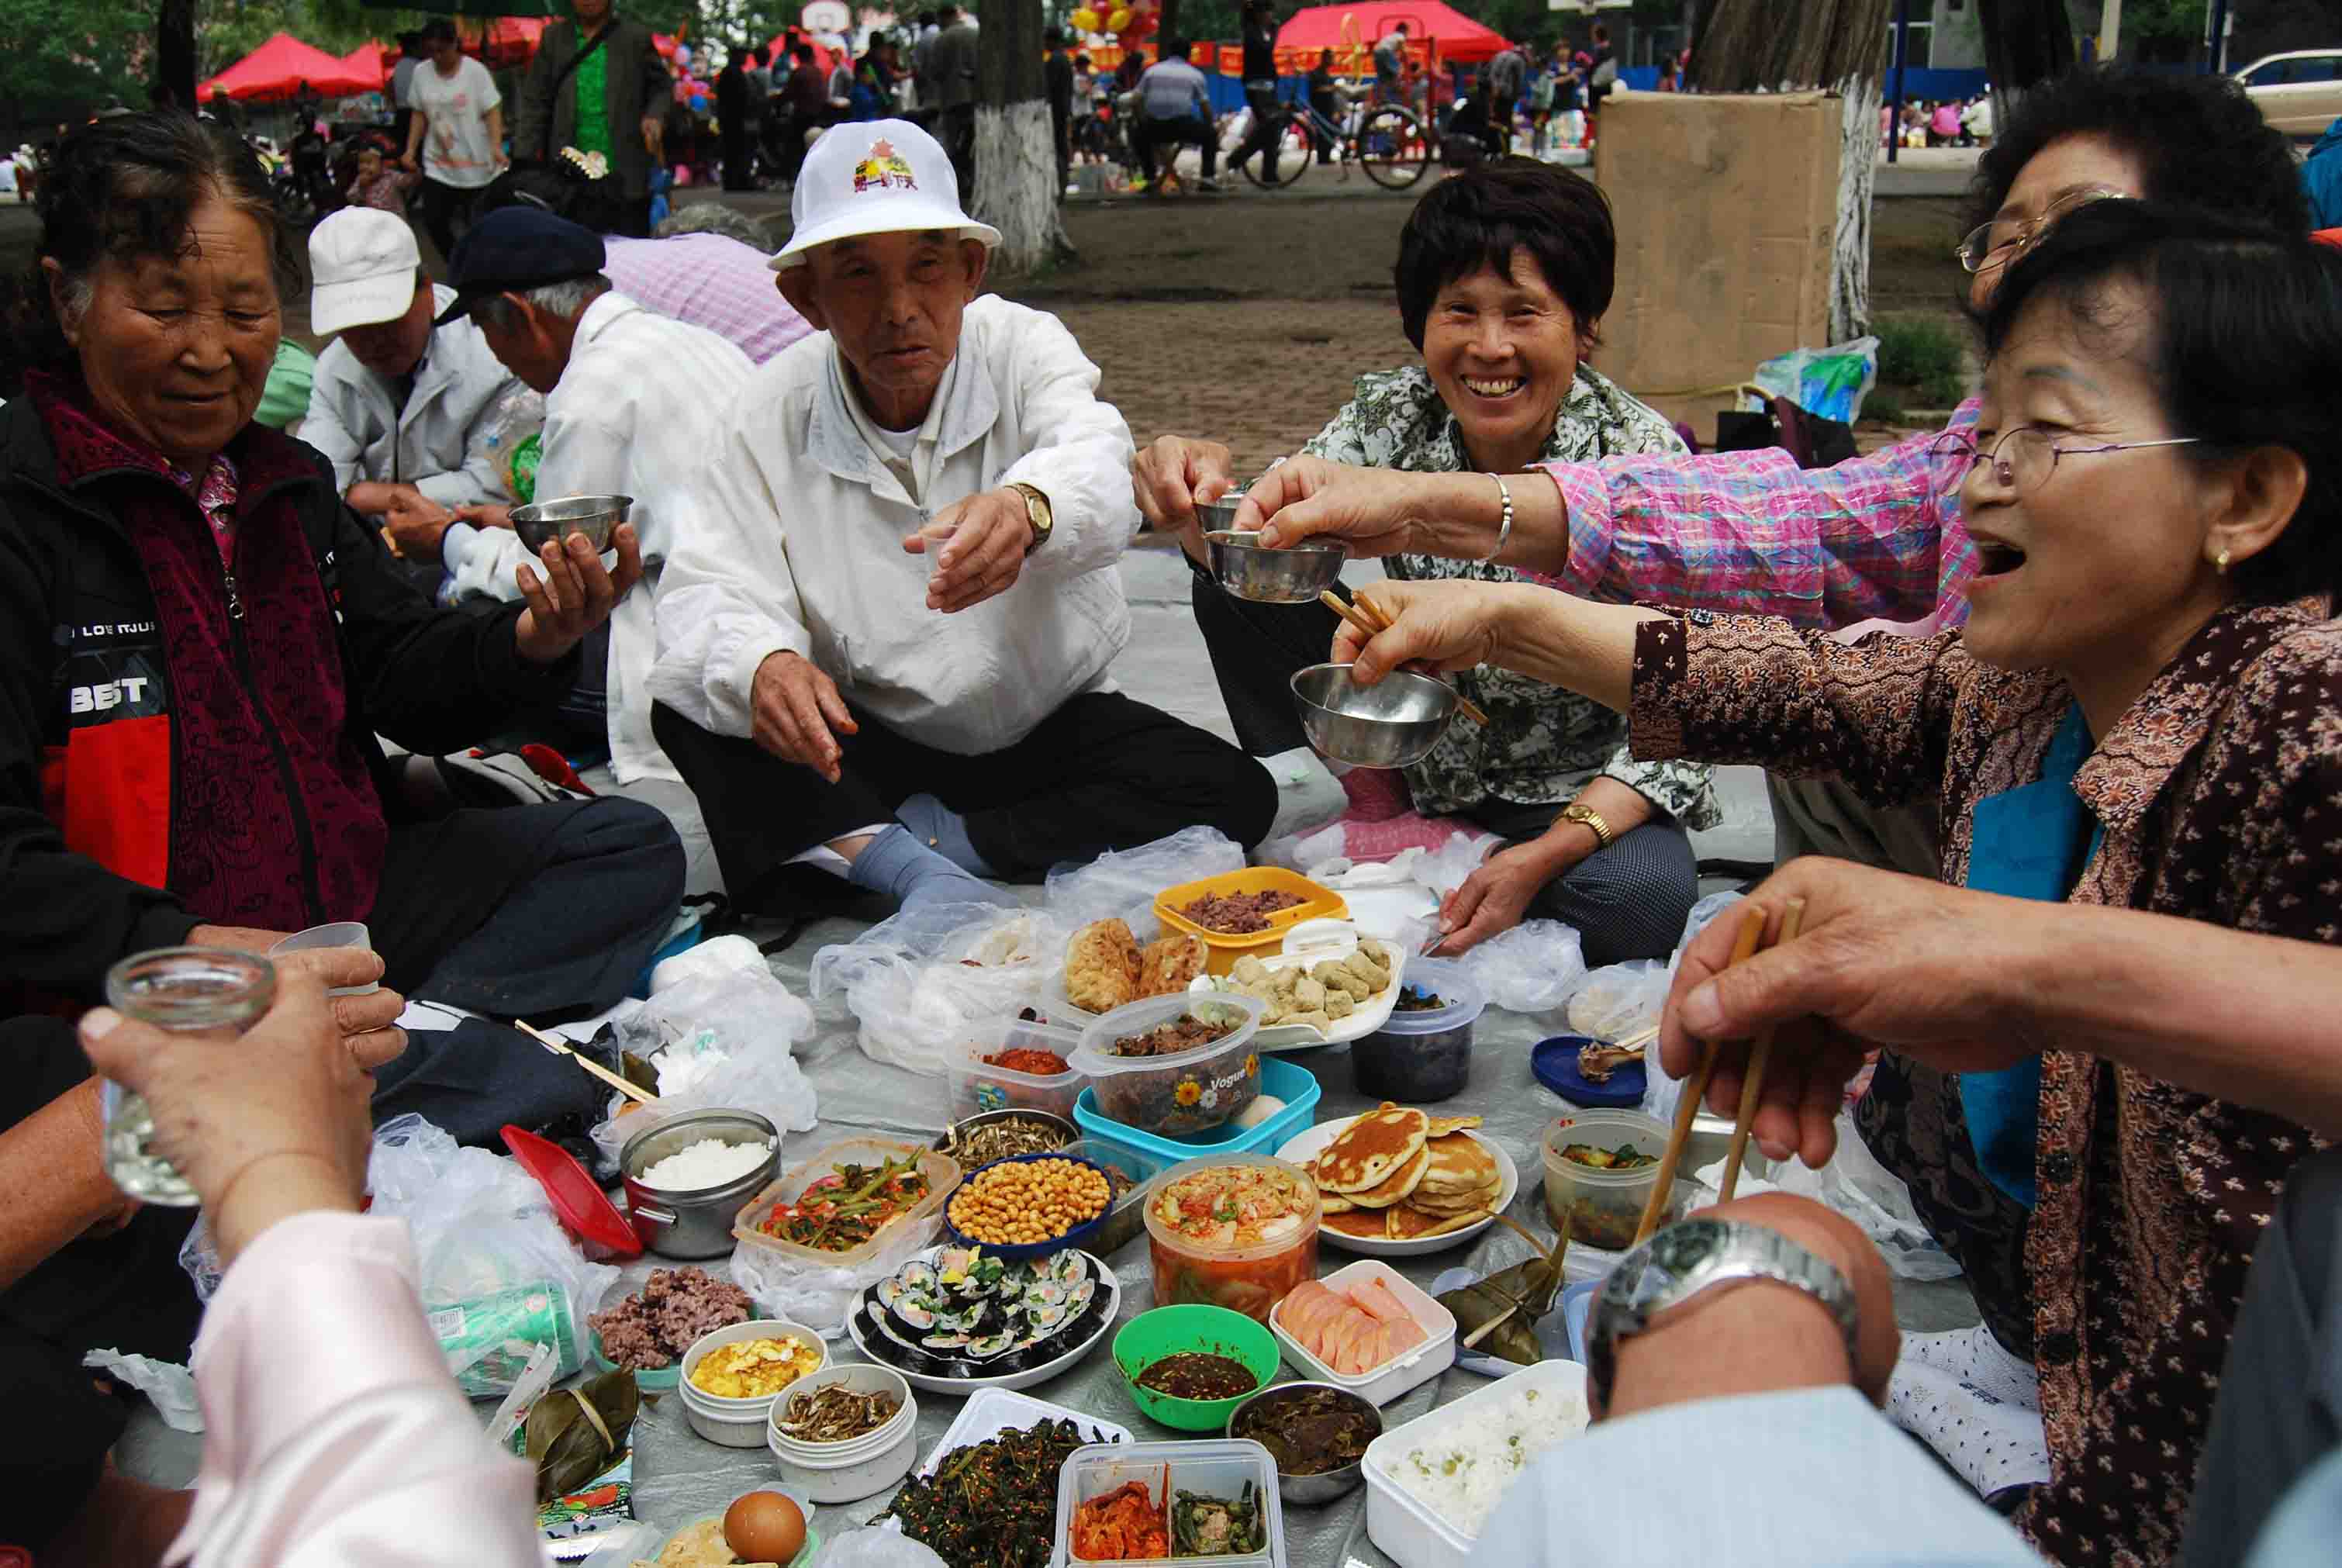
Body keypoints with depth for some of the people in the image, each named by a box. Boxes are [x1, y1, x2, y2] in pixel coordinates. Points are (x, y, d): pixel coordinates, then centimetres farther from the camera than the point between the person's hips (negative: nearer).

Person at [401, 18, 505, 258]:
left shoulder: (476, 71, -6)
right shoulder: (421, 74, 6)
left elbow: (492, 112, -9)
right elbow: (420, 115, 14)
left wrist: (496, 146, -24)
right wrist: (411, 150, 4)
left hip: (476, 165, -4)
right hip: (437, 166, 4)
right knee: (434, 221, -4)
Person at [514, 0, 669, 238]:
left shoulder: (637, 38, 5)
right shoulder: (553, 38, 9)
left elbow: (662, 86, 14)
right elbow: (535, 102, 8)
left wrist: (655, 115, -8)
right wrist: (525, 163, 0)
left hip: (626, 177, -1)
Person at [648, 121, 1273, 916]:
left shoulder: (1024, 346, -10)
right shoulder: (768, 418, -7)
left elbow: (1095, 458, -32)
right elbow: (709, 590, -17)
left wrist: (1026, 508, -58)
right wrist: (761, 664, -43)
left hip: (1048, 724, 0)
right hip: (867, 746, 0)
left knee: (1233, 796, -24)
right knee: (685, 698, -24)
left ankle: (933, 837, -19)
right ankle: (907, 864, -32)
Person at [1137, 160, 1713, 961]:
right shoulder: (1393, 417, -11)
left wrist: (1542, 857, -32)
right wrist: (1200, 503, -42)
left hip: (1578, 789, -2)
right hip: (1416, 761, 2)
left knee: (1642, 900, -35)